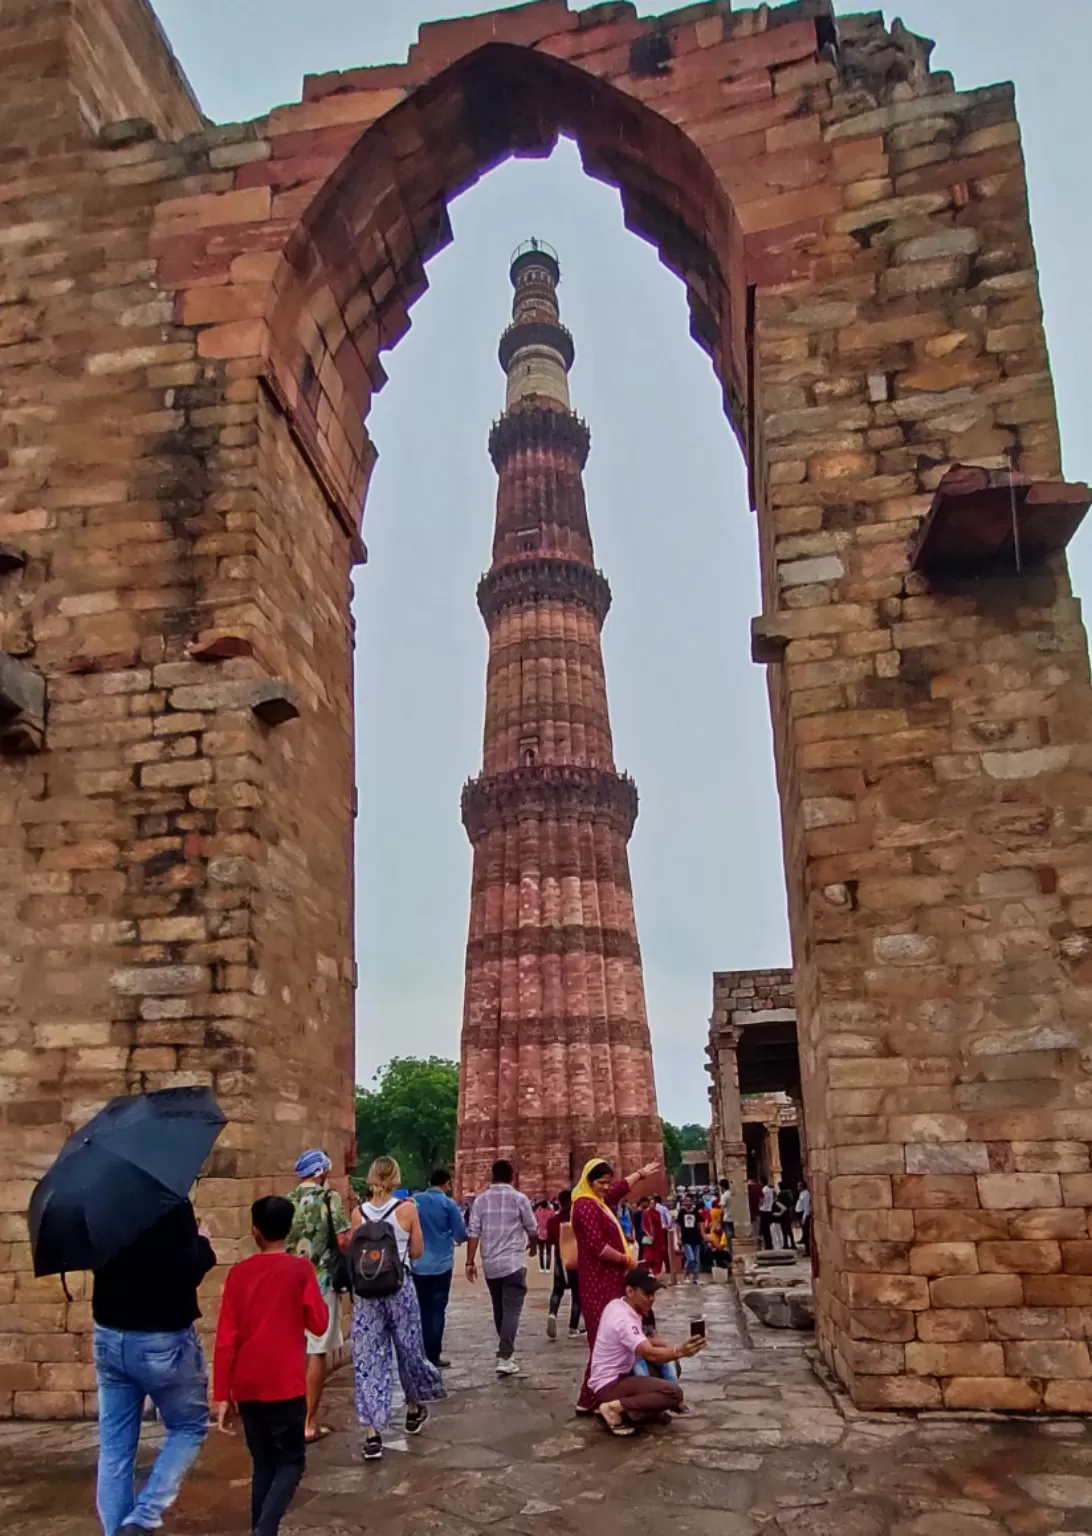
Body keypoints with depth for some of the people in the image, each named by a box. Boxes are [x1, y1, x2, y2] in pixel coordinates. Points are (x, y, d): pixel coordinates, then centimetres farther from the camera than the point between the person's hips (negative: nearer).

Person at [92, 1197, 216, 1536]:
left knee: (114, 1447, 13)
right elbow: (187, 1273, -22)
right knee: (190, 1427, 14)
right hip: (162, 1340, -5)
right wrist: (203, 1243, -2)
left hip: (109, 1337, 6)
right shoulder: (174, 1204, -19)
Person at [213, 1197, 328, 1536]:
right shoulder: (301, 1269, -7)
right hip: (285, 1385, -3)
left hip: (246, 1387, 4)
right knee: (291, 1461, 8)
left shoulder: (238, 1273, 2)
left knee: (263, 1463, 17)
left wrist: (222, 1396, 6)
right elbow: (319, 1324, -3)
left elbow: (226, 1339, 1)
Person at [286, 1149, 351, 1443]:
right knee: (318, 1352, 2)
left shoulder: (286, 1201, 7)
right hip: (319, 1281, -5)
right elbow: (343, 1239, -14)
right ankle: (308, 1423, 4)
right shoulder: (329, 1197, -7)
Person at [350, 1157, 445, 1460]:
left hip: (366, 1290, 1)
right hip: (399, 1287, -1)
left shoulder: (359, 1213, -2)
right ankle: (414, 1411, 38)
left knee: (368, 1359, 4)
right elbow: (417, 1252, 0)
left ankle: (372, 1435, 0)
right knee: (409, 1350, 18)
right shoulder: (407, 1209, -8)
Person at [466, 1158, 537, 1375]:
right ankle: (505, 1358, -14)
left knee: (499, 1309, 19)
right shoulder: (519, 1198, -4)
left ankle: (505, 1350, 33)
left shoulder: (481, 1200, 3)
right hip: (513, 1263, -4)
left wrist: (470, 1262, 3)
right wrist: (533, 1245, 25)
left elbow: (474, 1233, -1)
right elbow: (532, 1230, 4)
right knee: (511, 1310, -5)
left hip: (490, 1264, 4)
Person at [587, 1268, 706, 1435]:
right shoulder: (624, 1319, -25)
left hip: (620, 1375, 10)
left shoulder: (617, 1305, 4)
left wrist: (670, 1346, 0)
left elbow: (641, 1341, 17)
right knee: (674, 1393, -21)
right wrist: (680, 1352, -53)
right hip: (608, 1385, -10)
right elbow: (649, 1354, -39)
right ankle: (615, 1408, -15)